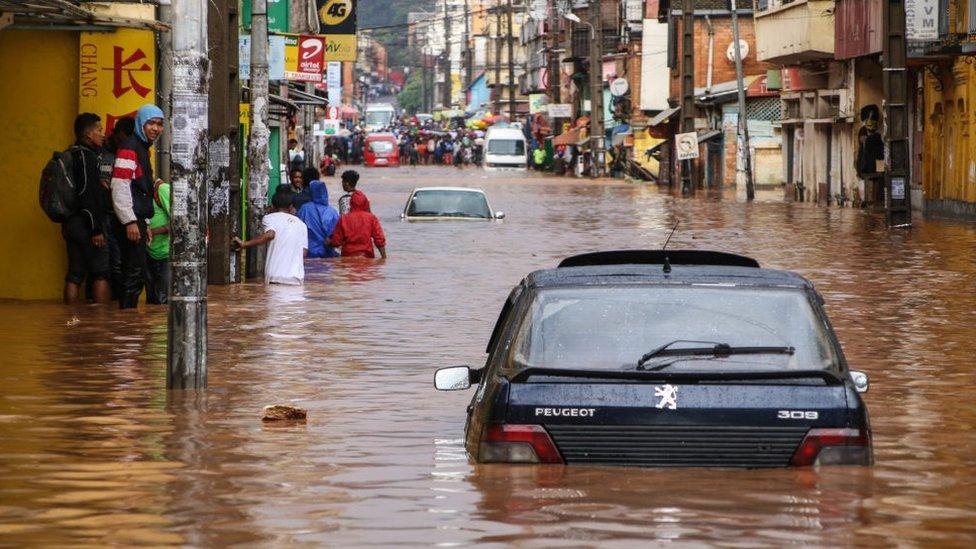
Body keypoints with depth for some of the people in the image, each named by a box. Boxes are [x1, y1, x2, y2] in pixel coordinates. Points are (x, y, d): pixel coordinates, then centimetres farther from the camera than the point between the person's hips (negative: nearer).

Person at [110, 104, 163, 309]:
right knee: (135, 273, -11)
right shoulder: (129, 149, -11)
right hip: (129, 221, -10)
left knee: (135, 274, 12)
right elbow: (120, 188, -19)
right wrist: (130, 222, -23)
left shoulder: (143, 149, 20)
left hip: (136, 220, 10)